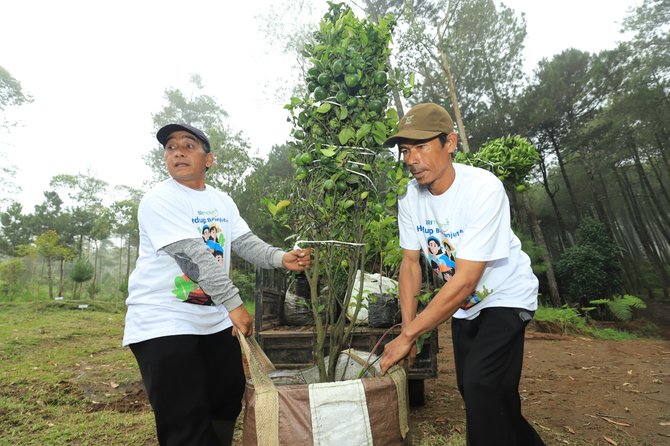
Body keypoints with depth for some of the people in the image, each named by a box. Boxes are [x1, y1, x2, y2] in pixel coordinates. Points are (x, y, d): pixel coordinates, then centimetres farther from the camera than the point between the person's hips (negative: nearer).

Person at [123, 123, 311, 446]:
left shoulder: (222, 201, 9)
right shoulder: (159, 200, -14)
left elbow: (246, 243, 3)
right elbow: (194, 255, -23)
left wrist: (282, 258, -16)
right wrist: (234, 304, -28)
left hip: (214, 319, 7)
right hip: (163, 320, -6)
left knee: (228, 401, 17)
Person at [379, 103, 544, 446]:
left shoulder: (484, 189, -30)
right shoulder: (410, 197, -12)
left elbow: (465, 280, -32)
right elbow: (410, 263, -6)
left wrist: (408, 335, -30)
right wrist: (407, 329, -14)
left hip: (505, 297, -5)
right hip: (463, 305, 6)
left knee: (481, 387, -18)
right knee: (471, 389, 14)